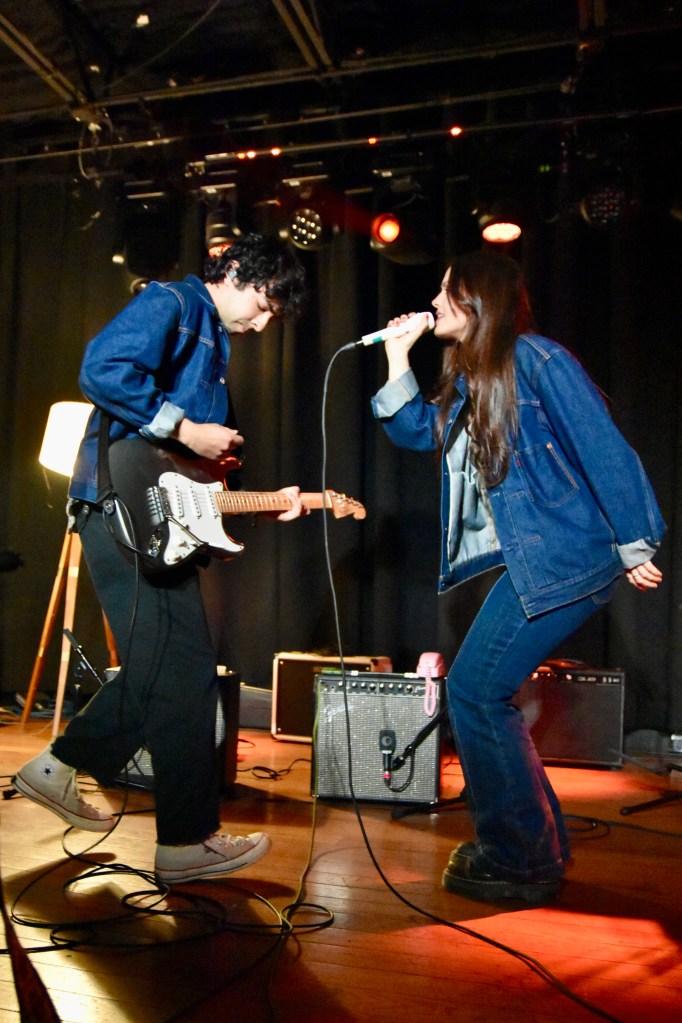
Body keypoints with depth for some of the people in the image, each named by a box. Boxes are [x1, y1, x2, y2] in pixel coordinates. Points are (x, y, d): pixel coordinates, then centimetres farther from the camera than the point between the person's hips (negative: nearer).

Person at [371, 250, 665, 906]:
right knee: (482, 693, 11)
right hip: (527, 560, 10)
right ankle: (538, 845, 26)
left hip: (565, 557, -10)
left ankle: (520, 862, 6)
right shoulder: (469, 383, 16)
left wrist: (633, 545, -14)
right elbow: (419, 432, 18)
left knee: (473, 689, -9)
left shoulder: (534, 359, -11)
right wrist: (398, 360, 11)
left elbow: (603, 449, -14)